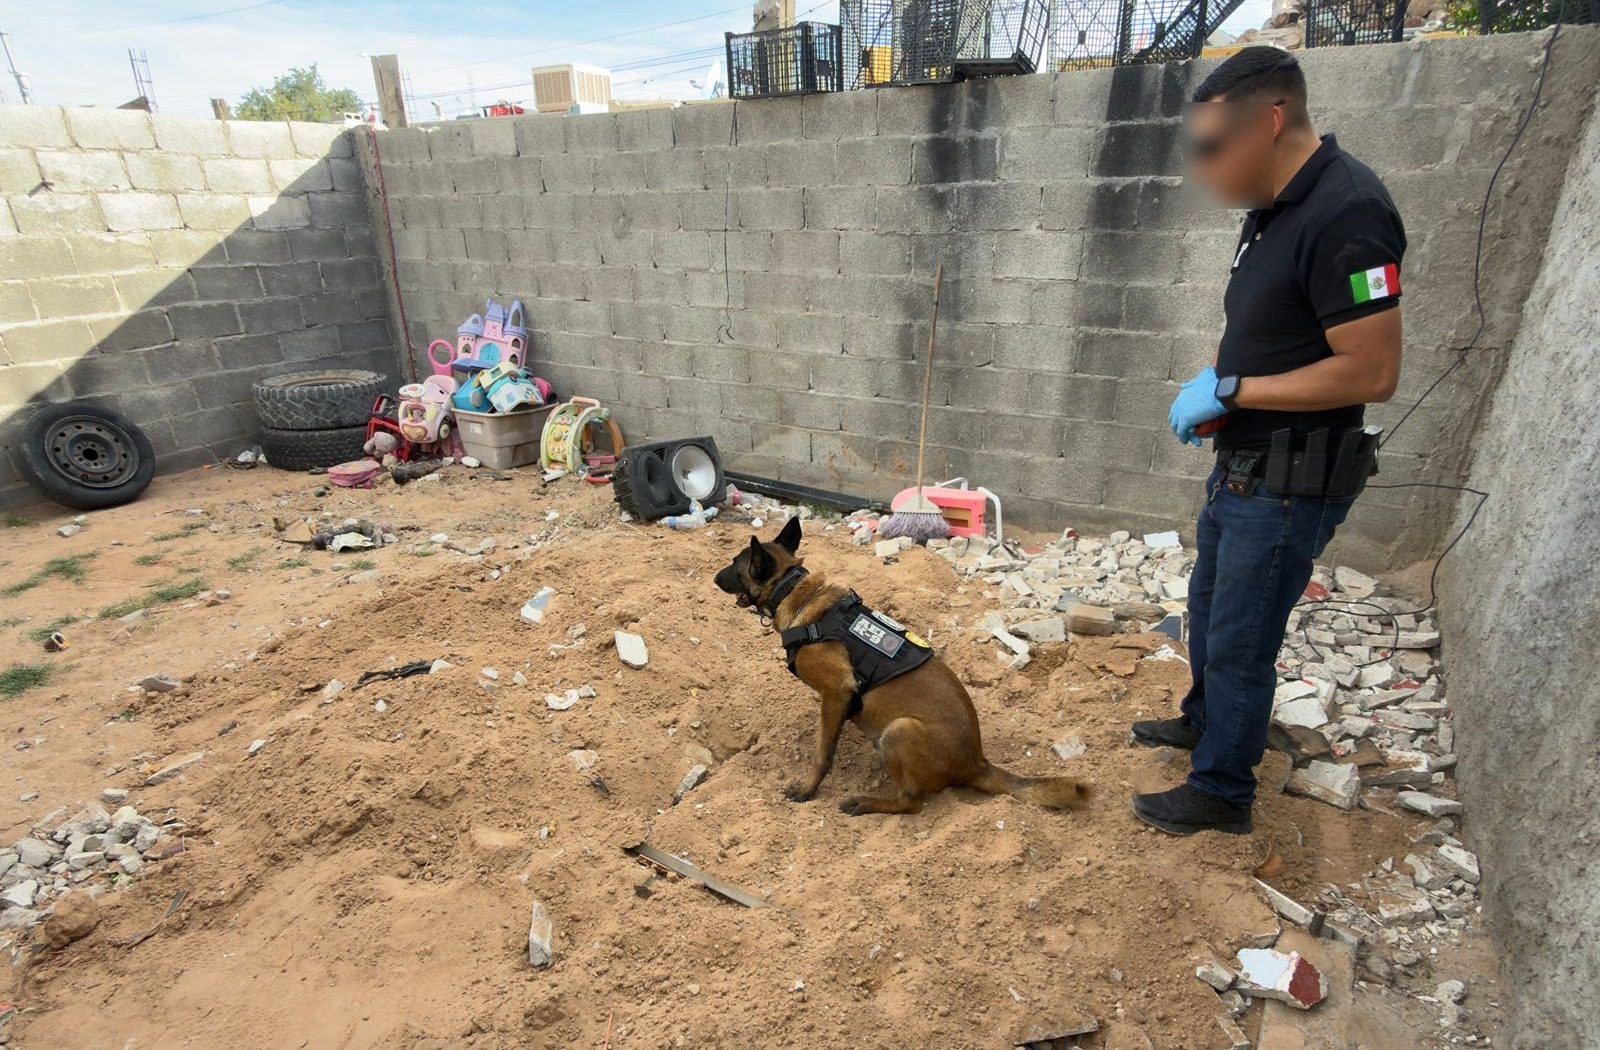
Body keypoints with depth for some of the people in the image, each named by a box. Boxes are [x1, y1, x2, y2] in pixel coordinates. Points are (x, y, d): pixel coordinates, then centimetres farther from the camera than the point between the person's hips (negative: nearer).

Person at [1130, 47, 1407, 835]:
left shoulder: (1345, 214, -22)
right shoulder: (1275, 207, 7)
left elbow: (1371, 372, -24)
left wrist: (1228, 391, -21)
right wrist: (1217, 383, 1)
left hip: (1291, 481, -9)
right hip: (1244, 465, 9)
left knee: (1241, 642, 5)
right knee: (1208, 609, 25)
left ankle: (1221, 793, 25)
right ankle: (1203, 720, 48)